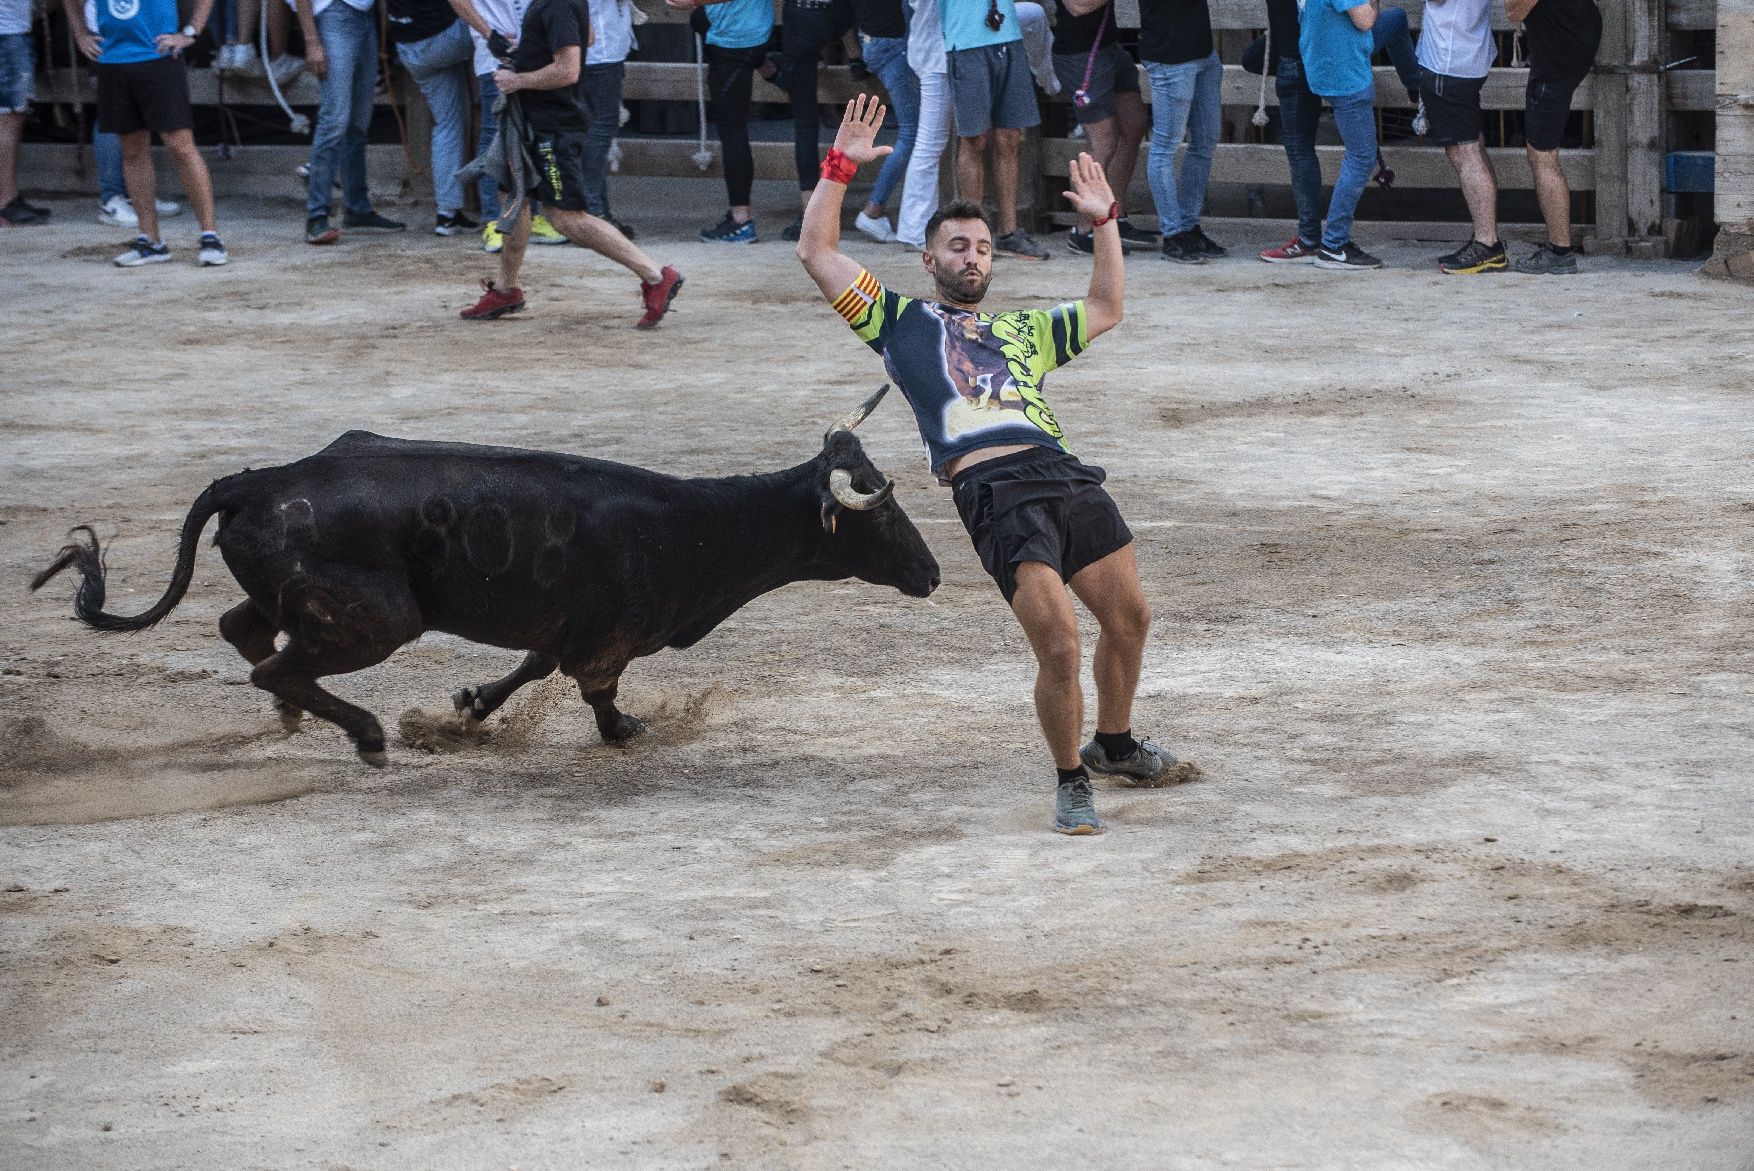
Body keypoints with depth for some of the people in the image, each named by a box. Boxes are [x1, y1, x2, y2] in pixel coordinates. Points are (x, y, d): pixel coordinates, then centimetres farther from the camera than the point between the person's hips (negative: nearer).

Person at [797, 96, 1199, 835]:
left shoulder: (1021, 331, 30)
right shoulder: (901, 322, 17)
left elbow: (1106, 312, 40)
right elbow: (816, 253, 11)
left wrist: (1105, 222, 35)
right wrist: (840, 167, 7)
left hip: (1065, 475, 6)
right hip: (995, 492, -6)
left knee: (1129, 617, 10)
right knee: (1058, 646, -14)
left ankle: (1114, 747, 33)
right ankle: (1071, 783, 4)